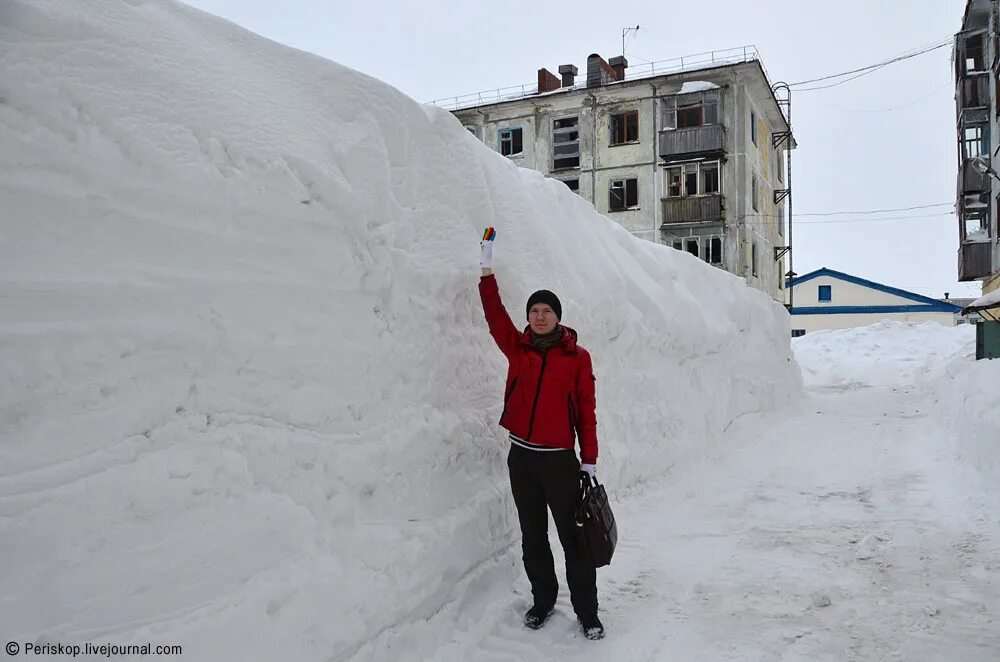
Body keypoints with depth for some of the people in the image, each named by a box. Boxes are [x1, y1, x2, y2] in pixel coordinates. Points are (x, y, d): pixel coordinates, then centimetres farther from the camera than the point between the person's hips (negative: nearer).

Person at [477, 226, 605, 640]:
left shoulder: (577, 357, -4)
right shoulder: (518, 348, 3)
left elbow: (586, 410, -3)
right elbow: (495, 316, -5)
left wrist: (589, 459, -4)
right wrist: (487, 271, -8)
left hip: (560, 459, -3)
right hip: (521, 456, 3)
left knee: (573, 539, 1)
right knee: (532, 537, 15)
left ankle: (587, 612, 15)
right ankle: (543, 600, 32)